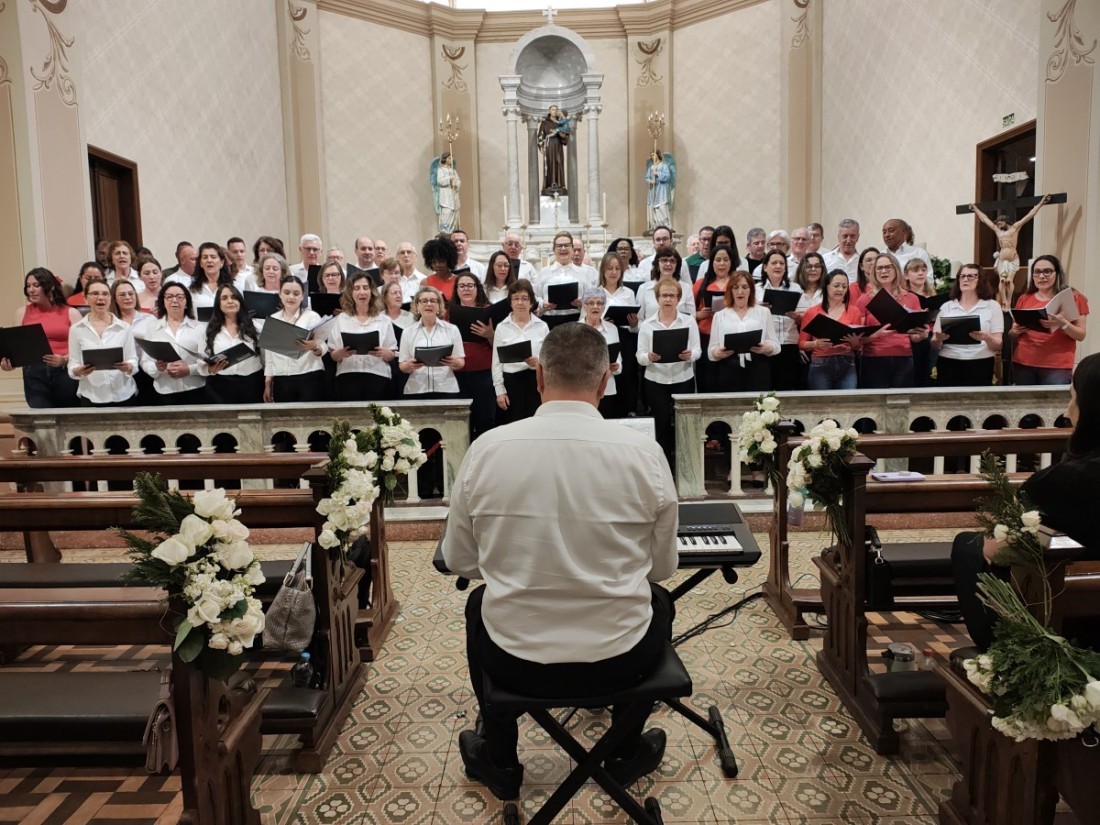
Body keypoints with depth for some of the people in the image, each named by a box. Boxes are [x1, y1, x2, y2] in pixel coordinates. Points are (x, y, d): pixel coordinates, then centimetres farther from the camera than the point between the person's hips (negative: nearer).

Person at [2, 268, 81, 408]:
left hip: (65, 371, -1)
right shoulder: (22, 312, 13)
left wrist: (64, 359, -20)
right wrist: (8, 362, -7)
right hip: (34, 372, 1)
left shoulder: (71, 313, 6)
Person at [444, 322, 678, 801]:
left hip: (516, 660, 1)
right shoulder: (643, 452, -13)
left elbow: (459, 561, 1)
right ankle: (627, 753, 46)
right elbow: (662, 568, 0)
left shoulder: (487, 448, -11)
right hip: (620, 659, 0)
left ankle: (499, 763, 47)